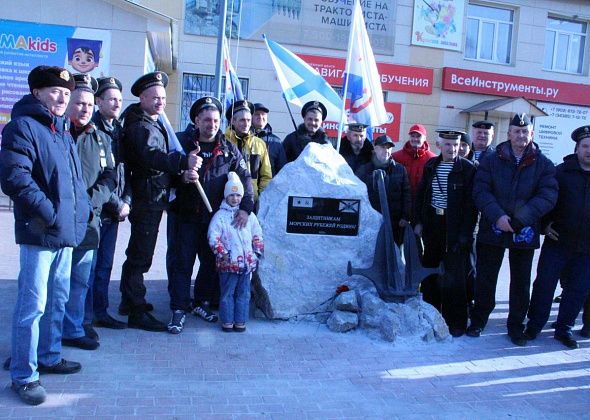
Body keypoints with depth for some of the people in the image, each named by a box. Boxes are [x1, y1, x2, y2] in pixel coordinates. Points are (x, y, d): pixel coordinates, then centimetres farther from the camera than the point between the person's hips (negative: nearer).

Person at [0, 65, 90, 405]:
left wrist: (82, 209, 12)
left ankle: (49, 357, 34)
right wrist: (49, 213, -20)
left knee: (58, 300, 18)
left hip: (67, 231, 9)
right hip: (40, 234, -9)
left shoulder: (63, 130, 17)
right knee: (33, 306, -3)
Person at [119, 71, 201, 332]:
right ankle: (137, 313, -1)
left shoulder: (154, 124, 18)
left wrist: (182, 169, -3)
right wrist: (184, 162, -47)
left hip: (152, 199, 11)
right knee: (141, 256, -7)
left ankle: (129, 300, 35)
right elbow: (150, 155, -34)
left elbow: (162, 158, 17)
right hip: (147, 200, -11)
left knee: (137, 252, 21)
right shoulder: (141, 127, -15)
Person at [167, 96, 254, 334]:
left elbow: (244, 178, 5)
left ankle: (201, 303, 30)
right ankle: (179, 308, 12)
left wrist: (245, 207, -6)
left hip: (216, 217, 3)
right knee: (180, 262, 1)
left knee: (212, 262, 12)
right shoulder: (183, 144, 1)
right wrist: (182, 177, -18)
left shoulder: (229, 150, 6)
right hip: (184, 216, -2)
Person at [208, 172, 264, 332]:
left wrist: (258, 252, 8)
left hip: (247, 262, 3)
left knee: (244, 293, 9)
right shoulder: (220, 215, -2)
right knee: (227, 293, 5)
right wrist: (222, 252, -15)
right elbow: (213, 236, -8)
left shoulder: (249, 215, 9)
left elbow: (257, 235, 15)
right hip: (228, 263, -3)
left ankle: (240, 321, 19)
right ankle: (227, 321, 16)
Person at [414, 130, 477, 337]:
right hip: (432, 225, 5)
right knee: (430, 272, 13)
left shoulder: (467, 168, -7)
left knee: (454, 276, -1)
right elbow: (420, 194, 12)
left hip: (454, 228, -5)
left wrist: (465, 233, -14)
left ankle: (456, 322, 10)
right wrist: (418, 221, 4)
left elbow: (470, 203, -10)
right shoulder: (431, 165, 7)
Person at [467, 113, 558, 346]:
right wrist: (497, 216, -21)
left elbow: (548, 196, -9)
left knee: (521, 282, 11)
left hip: (525, 233, 1)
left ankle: (516, 325, 26)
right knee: (485, 279, 9)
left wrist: (520, 219, -21)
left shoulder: (543, 164, 0)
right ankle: (478, 320, 26)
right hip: (492, 229, 0)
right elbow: (480, 191, -7)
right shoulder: (491, 159, 0)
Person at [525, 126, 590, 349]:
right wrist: (545, 224, -4)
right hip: (558, 240, -2)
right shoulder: (561, 171, -1)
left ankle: (564, 329, 23)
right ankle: (534, 325, 16)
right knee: (544, 283, 2)